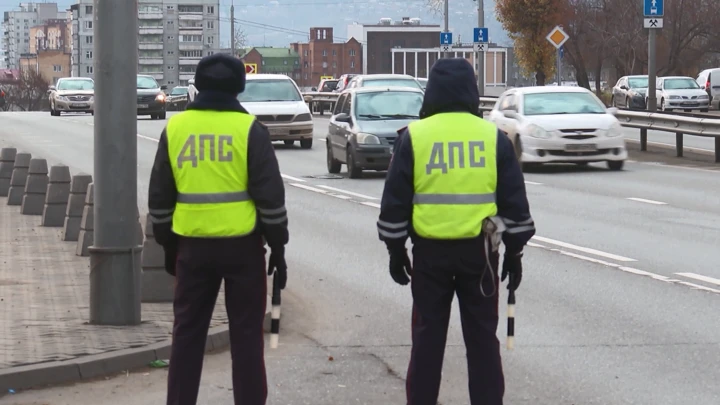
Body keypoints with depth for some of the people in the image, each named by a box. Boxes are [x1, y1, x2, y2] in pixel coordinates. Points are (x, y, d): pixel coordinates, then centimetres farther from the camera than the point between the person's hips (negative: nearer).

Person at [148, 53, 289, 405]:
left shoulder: (175, 127, 4)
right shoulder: (249, 129, -6)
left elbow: (160, 197, 9)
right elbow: (270, 196, -7)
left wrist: (167, 245, 18)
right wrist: (277, 247, 0)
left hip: (193, 244, 3)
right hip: (241, 244, -3)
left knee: (187, 331, 10)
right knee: (245, 332, 4)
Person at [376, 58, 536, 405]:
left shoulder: (414, 136, -2)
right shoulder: (494, 137, 0)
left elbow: (395, 201, 0)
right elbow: (514, 201, 3)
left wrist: (396, 249, 9)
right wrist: (514, 251, 11)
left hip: (430, 250, 0)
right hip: (479, 250, 0)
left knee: (428, 335, 7)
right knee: (482, 336, 7)